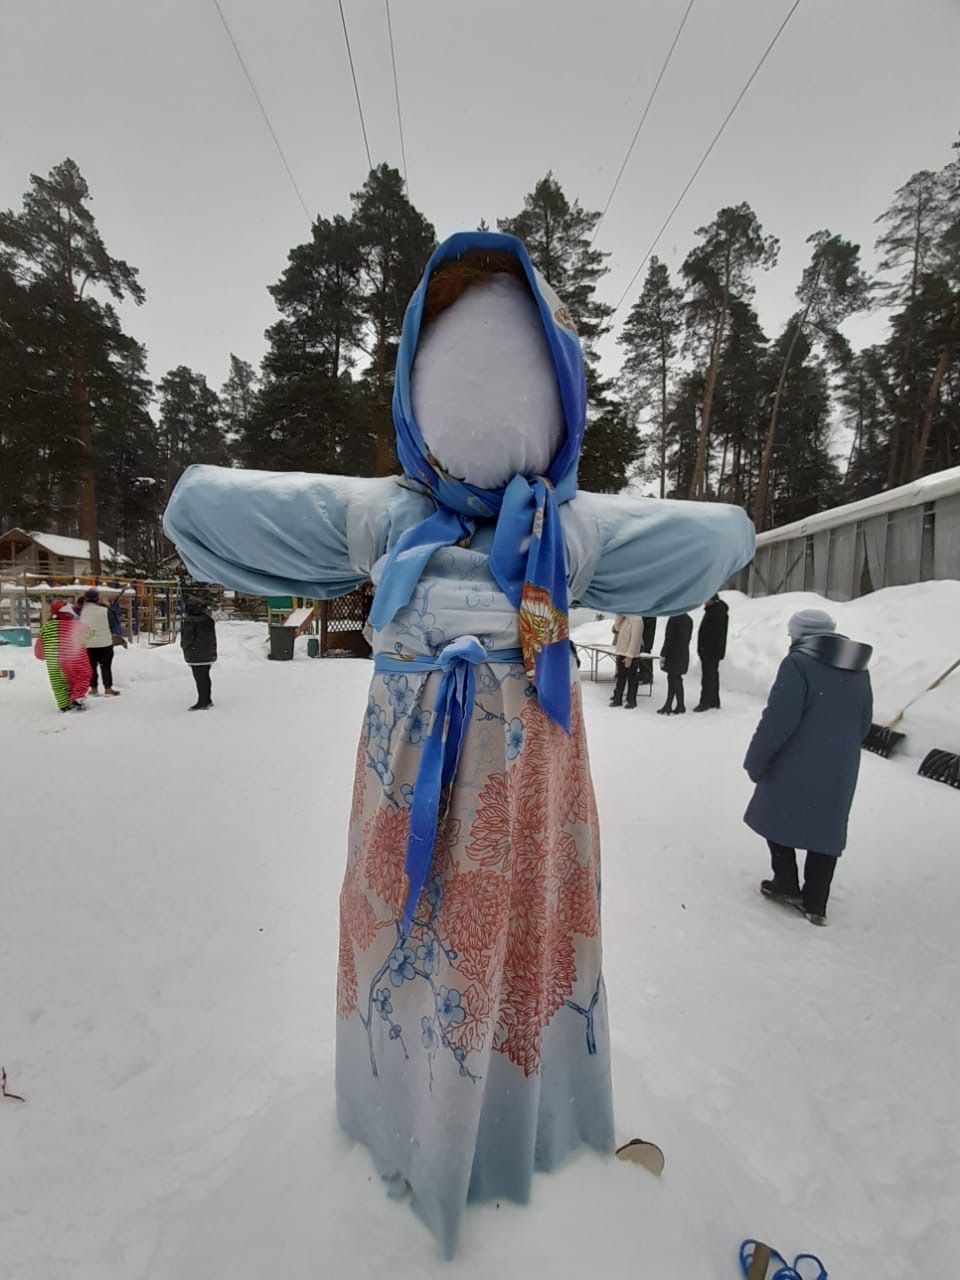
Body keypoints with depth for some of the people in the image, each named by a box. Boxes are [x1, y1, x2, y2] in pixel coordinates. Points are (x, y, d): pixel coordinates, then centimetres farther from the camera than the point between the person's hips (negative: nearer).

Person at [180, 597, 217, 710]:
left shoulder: (189, 622, -18)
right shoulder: (208, 619, 6)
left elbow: (187, 639, -15)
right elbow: (213, 638, 13)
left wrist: (187, 650, 1)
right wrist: (213, 652, 19)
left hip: (196, 655, -8)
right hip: (208, 654, 8)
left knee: (200, 678, -2)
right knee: (205, 677, 16)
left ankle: (202, 702, 2)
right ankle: (208, 700, 25)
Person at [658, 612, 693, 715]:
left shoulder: (674, 619, -17)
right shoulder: (689, 619, 7)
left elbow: (669, 639, -16)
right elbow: (688, 638, 11)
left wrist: (663, 655, -11)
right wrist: (683, 649, 17)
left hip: (673, 655, -8)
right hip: (684, 654, 8)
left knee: (675, 679, 1)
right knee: (672, 679, 13)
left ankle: (680, 707, 6)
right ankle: (668, 706, 18)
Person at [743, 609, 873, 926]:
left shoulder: (798, 663, -15)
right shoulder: (859, 669, 9)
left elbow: (779, 718, -19)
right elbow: (863, 723, 16)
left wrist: (756, 760, -11)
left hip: (796, 765, -6)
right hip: (840, 770, 6)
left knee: (778, 816, 15)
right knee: (826, 830, 14)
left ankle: (787, 885, 21)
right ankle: (815, 904, 20)